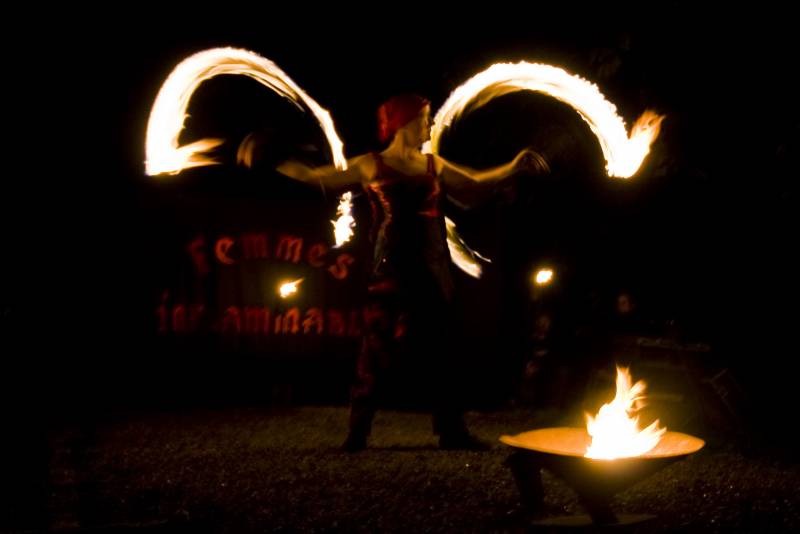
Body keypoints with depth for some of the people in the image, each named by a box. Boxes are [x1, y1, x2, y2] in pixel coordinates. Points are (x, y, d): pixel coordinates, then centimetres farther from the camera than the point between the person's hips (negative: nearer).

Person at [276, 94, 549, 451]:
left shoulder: (434, 164, 11)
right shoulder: (371, 165, 0)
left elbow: (474, 183, 22)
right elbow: (317, 176, 3)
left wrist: (514, 166, 17)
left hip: (432, 270, 4)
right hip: (390, 271, -4)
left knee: (440, 352, 7)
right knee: (376, 352, -5)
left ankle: (451, 431, 15)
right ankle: (358, 433, 3)